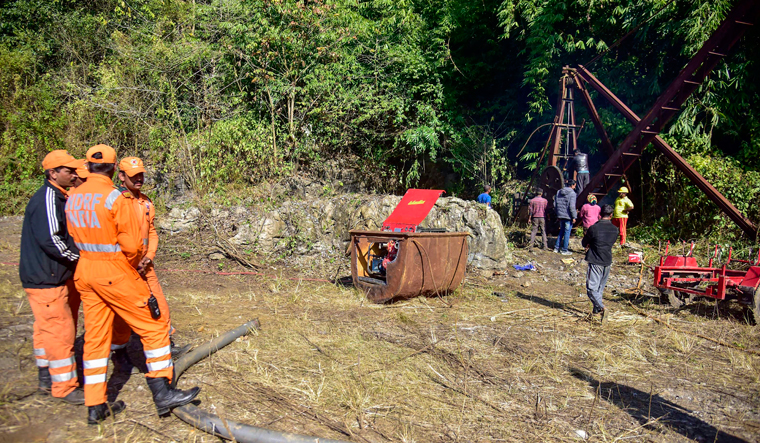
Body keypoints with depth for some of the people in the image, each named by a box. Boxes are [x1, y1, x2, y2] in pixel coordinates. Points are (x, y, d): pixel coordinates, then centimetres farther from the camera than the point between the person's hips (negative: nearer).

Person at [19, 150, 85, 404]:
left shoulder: (58, 197, 13)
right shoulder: (47, 199, -19)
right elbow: (50, 240, -26)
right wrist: (80, 257, -16)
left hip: (53, 276, 11)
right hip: (45, 279, -11)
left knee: (46, 330, 20)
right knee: (60, 331, -4)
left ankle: (47, 377, 33)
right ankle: (65, 388, 6)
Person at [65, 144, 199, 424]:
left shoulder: (72, 198, 5)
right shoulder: (115, 198, -16)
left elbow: (75, 238, 11)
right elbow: (131, 244, -16)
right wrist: (133, 263, 4)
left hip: (84, 272, 8)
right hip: (114, 273, -7)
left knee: (95, 337, 13)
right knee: (153, 328, 3)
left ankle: (96, 406, 20)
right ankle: (162, 393, 4)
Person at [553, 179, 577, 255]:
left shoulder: (559, 192, 8)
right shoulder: (572, 193, -12)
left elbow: (555, 204, 11)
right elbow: (572, 206, -18)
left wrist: (557, 213, 19)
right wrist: (574, 217, -12)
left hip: (560, 215, 6)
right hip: (568, 216, -6)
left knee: (561, 231, 18)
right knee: (567, 232, 2)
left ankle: (556, 248, 18)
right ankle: (564, 250, 7)